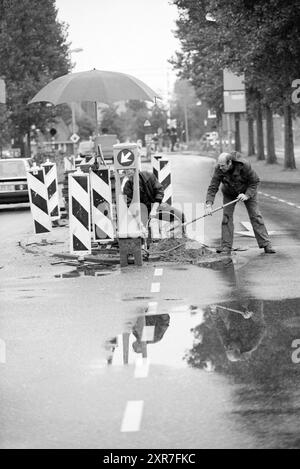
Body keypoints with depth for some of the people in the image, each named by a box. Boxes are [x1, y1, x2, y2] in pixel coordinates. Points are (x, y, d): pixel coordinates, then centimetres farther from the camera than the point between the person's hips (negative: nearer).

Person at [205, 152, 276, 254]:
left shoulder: (244, 166, -34)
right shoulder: (219, 169, -28)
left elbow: (255, 181, -21)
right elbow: (212, 188, -29)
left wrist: (247, 195, -34)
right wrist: (209, 205, -41)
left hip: (247, 191, -2)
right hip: (229, 193, 2)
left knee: (255, 216, -6)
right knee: (226, 216, -9)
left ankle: (266, 245, -3)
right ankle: (226, 247, -5)